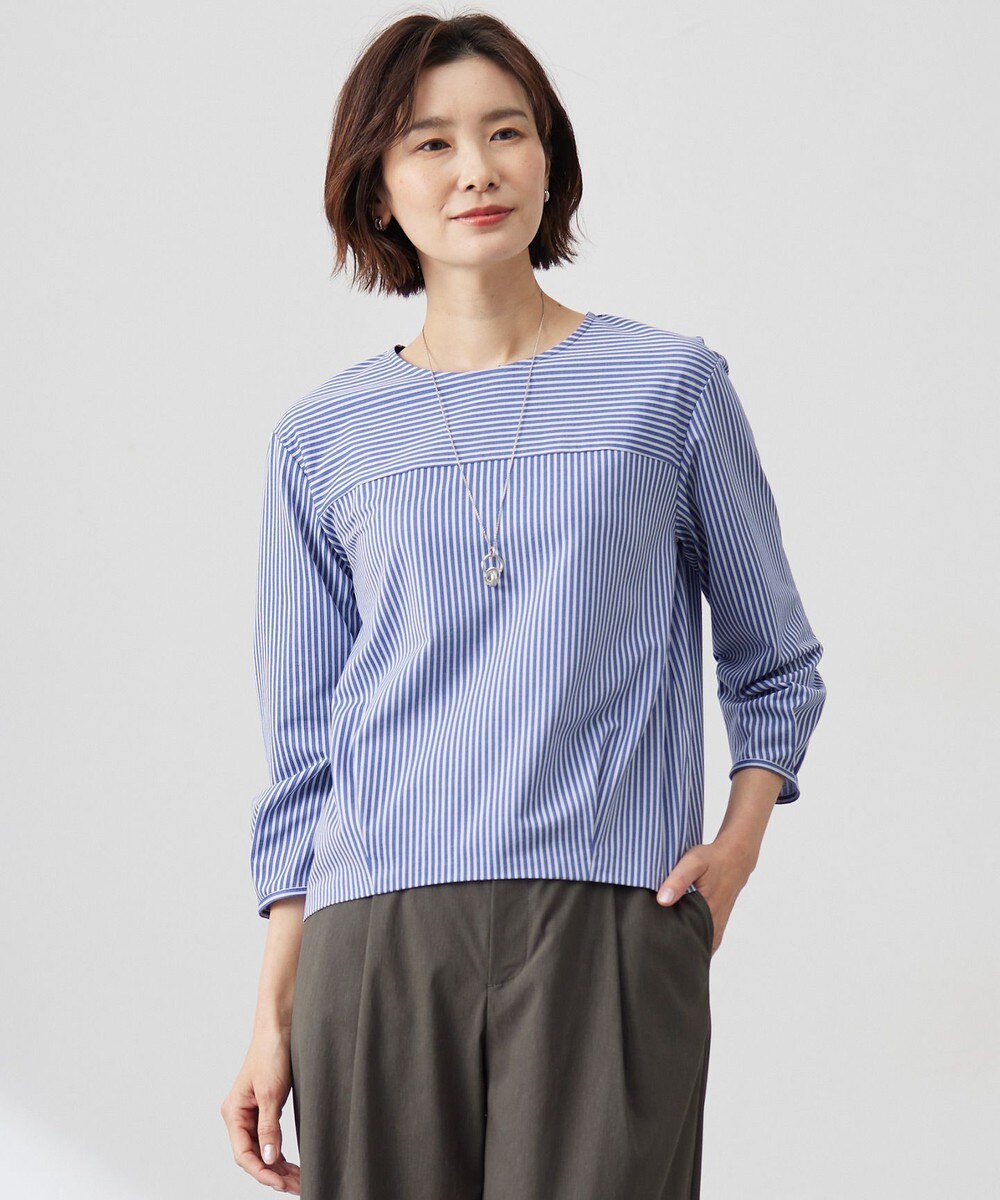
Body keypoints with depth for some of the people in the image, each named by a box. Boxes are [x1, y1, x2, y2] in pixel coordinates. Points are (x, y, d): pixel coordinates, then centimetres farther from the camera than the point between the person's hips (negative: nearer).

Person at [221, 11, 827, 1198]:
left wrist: (739, 839, -1)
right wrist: (274, 1012, 8)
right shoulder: (323, 439, 11)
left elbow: (775, 663, 16)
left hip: (612, 923, -1)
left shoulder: (672, 387, 7)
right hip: (379, 933, 2)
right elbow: (303, 748, 13)